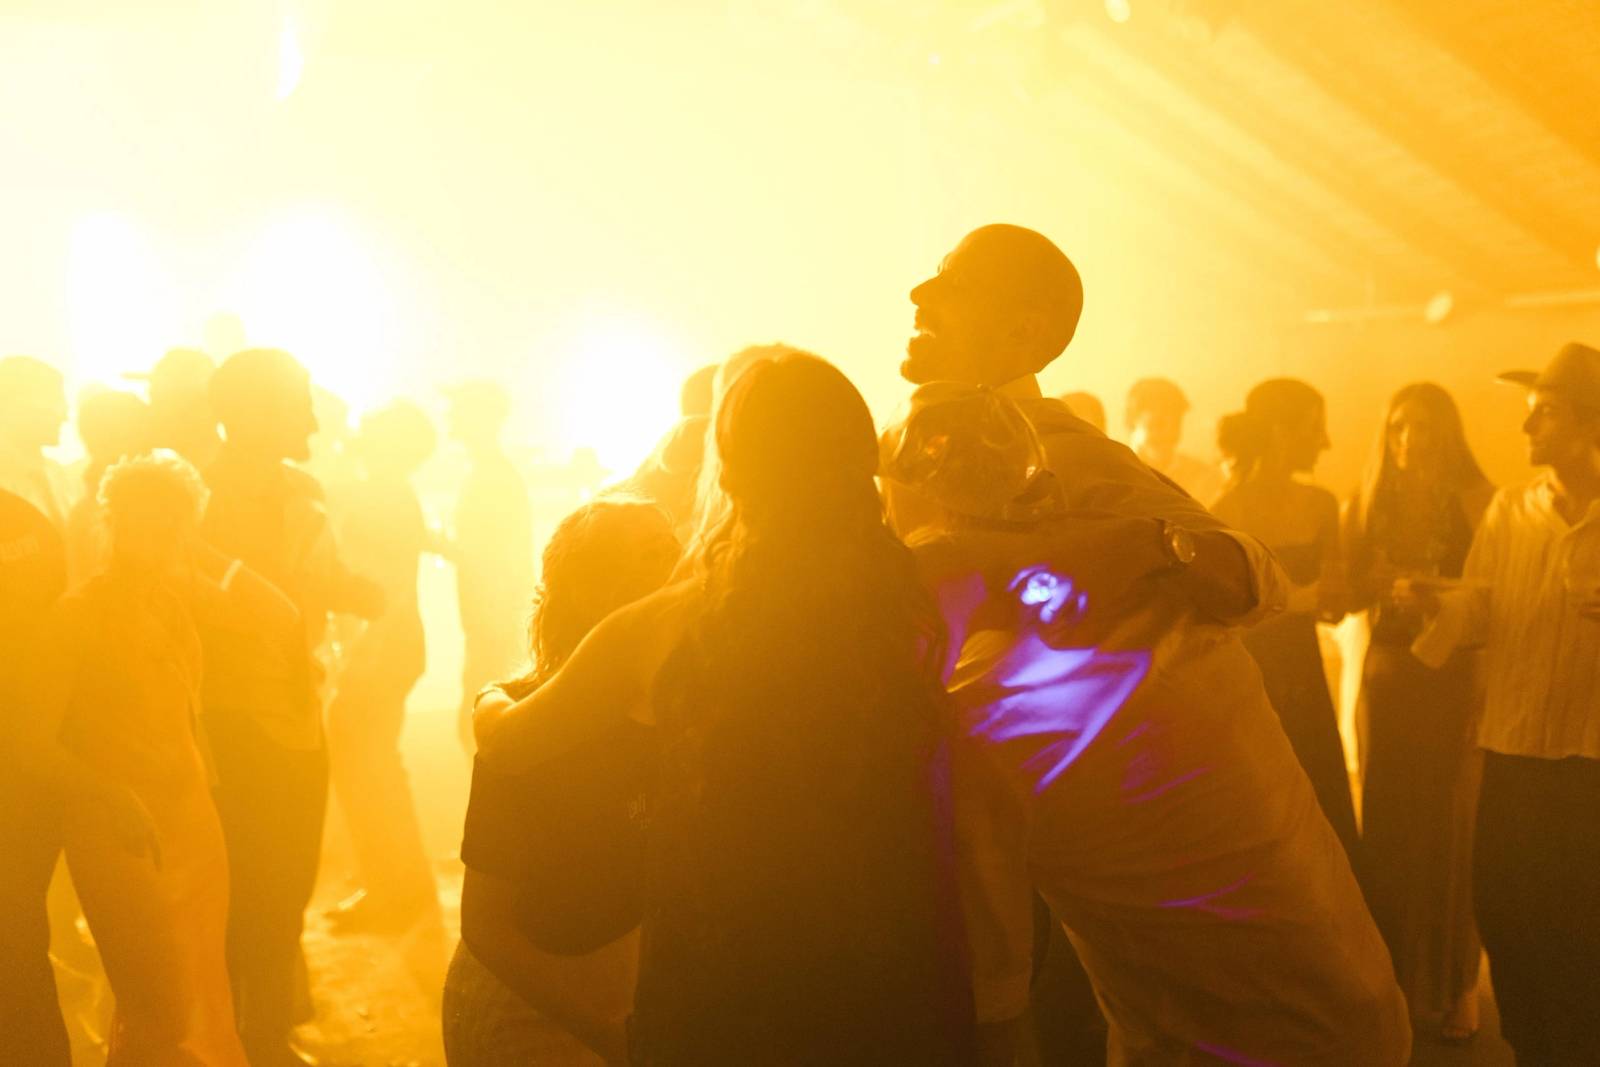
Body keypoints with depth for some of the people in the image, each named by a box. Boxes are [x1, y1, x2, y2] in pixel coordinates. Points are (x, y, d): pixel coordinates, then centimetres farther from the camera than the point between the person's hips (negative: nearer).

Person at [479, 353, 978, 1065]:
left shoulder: (659, 629, -12)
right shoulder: (913, 611, -12)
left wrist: (493, 697, 27)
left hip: (716, 1001, -1)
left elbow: (505, 744, 5)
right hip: (894, 988, 1)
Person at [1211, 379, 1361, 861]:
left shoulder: (1320, 504, 7)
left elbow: (1334, 604, 14)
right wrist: (1293, 600, -19)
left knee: (1329, 826, 6)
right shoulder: (1229, 509, -11)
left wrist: (1326, 598, -7)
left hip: (1303, 675, 6)